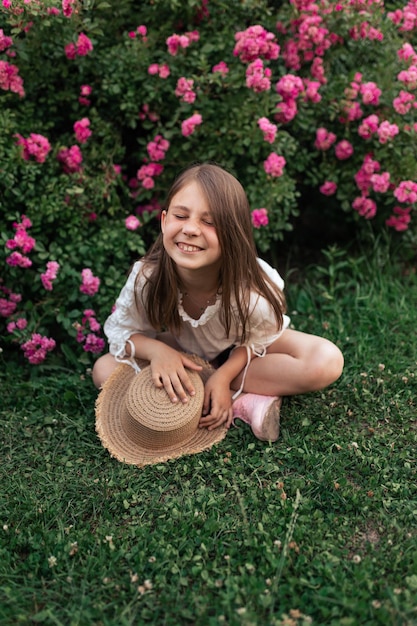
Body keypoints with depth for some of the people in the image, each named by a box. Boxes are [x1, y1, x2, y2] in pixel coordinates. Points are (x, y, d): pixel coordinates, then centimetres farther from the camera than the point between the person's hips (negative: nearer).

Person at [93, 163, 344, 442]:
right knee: (104, 370, -20)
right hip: (184, 353, 3)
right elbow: (121, 331, -15)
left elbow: (255, 340, -15)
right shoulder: (146, 277, -32)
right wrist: (157, 351, -35)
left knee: (327, 362, -28)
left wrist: (224, 375, -31)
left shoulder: (255, 289, -35)